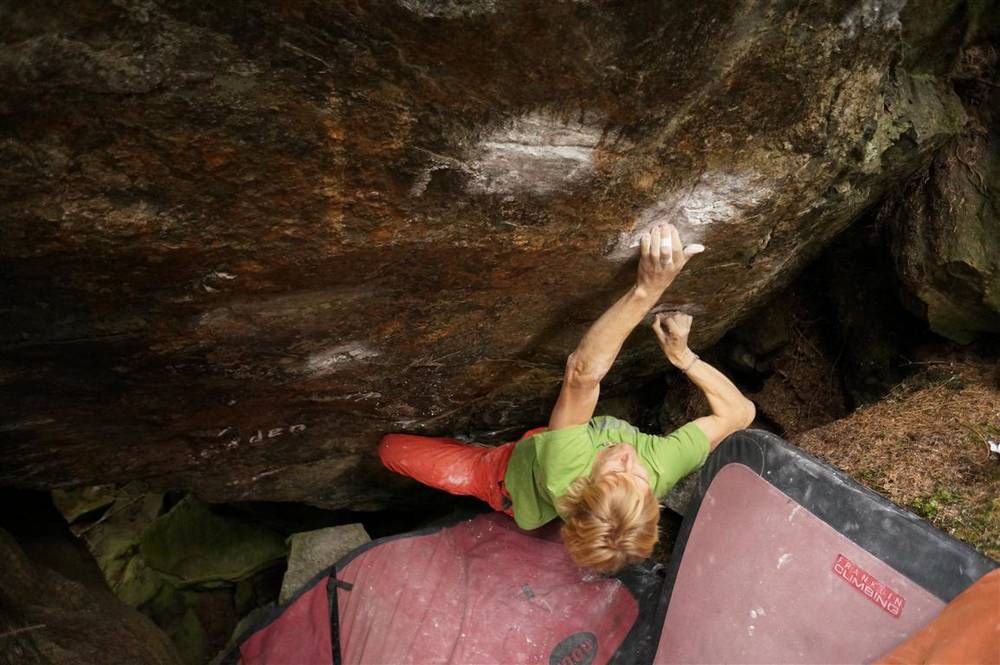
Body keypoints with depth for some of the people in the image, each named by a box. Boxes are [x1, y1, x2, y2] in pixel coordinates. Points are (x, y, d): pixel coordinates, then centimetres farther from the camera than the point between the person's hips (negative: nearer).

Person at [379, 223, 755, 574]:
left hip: (509, 475, -3)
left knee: (391, 448, 2)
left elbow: (583, 371, -56)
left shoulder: (566, 467, -53)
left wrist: (646, 291, -59)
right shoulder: (662, 469, -42)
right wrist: (682, 356, -31)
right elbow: (740, 411, -28)